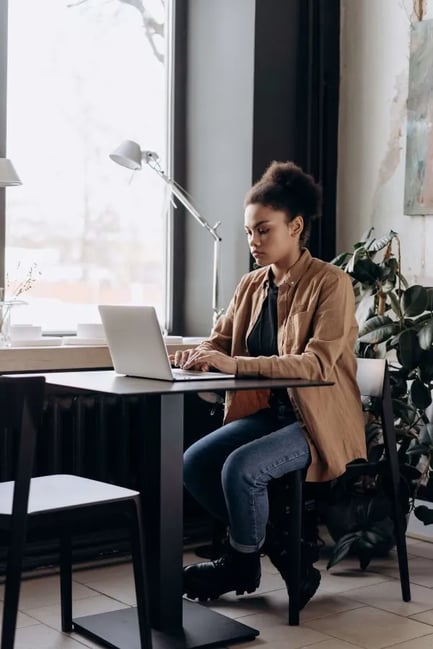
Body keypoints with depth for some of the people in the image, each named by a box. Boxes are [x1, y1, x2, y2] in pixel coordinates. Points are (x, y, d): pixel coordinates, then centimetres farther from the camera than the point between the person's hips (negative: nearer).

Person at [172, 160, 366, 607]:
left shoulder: (331, 283, -14)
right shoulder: (251, 285, 7)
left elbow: (319, 363, -26)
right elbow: (219, 340, 11)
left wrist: (236, 364, -34)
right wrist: (197, 355, -15)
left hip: (317, 420, -7)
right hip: (267, 411, 7)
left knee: (241, 467, -28)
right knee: (193, 463, -10)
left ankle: (242, 562, 2)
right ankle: (279, 548, 7)